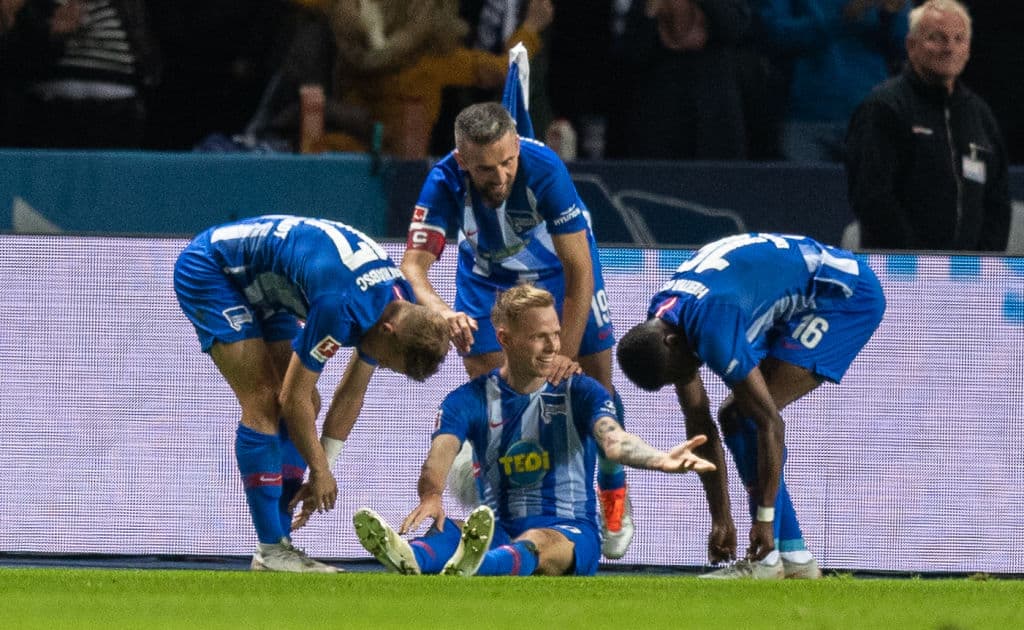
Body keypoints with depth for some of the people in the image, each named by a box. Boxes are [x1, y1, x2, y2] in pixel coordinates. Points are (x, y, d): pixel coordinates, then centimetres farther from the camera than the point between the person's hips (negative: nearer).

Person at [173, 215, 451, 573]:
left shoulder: (401, 308, -8)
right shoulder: (341, 308, -35)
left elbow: (351, 394, 4)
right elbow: (293, 398, -25)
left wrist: (321, 469, 4)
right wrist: (320, 471, -12)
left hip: (259, 288, 9)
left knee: (307, 406, 1)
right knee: (263, 403, -17)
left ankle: (279, 543, 2)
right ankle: (271, 551, -14)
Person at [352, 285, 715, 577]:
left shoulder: (581, 393, 2)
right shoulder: (470, 400, 5)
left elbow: (613, 440, -18)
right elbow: (441, 452, -13)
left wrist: (661, 460, -42)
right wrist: (431, 495, -39)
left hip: (570, 532, -2)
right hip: (500, 533, 2)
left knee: (537, 542, -38)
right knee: (441, 531, -31)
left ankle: (468, 568, -74)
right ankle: (409, 559, -70)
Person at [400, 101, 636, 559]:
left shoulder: (544, 169, -39)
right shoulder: (446, 183, -35)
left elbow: (579, 268, -35)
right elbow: (413, 264, -38)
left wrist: (567, 353, -40)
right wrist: (443, 313, -60)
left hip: (559, 263, -1)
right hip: (488, 271, 1)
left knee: (596, 382, -1)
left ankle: (613, 493, 25)